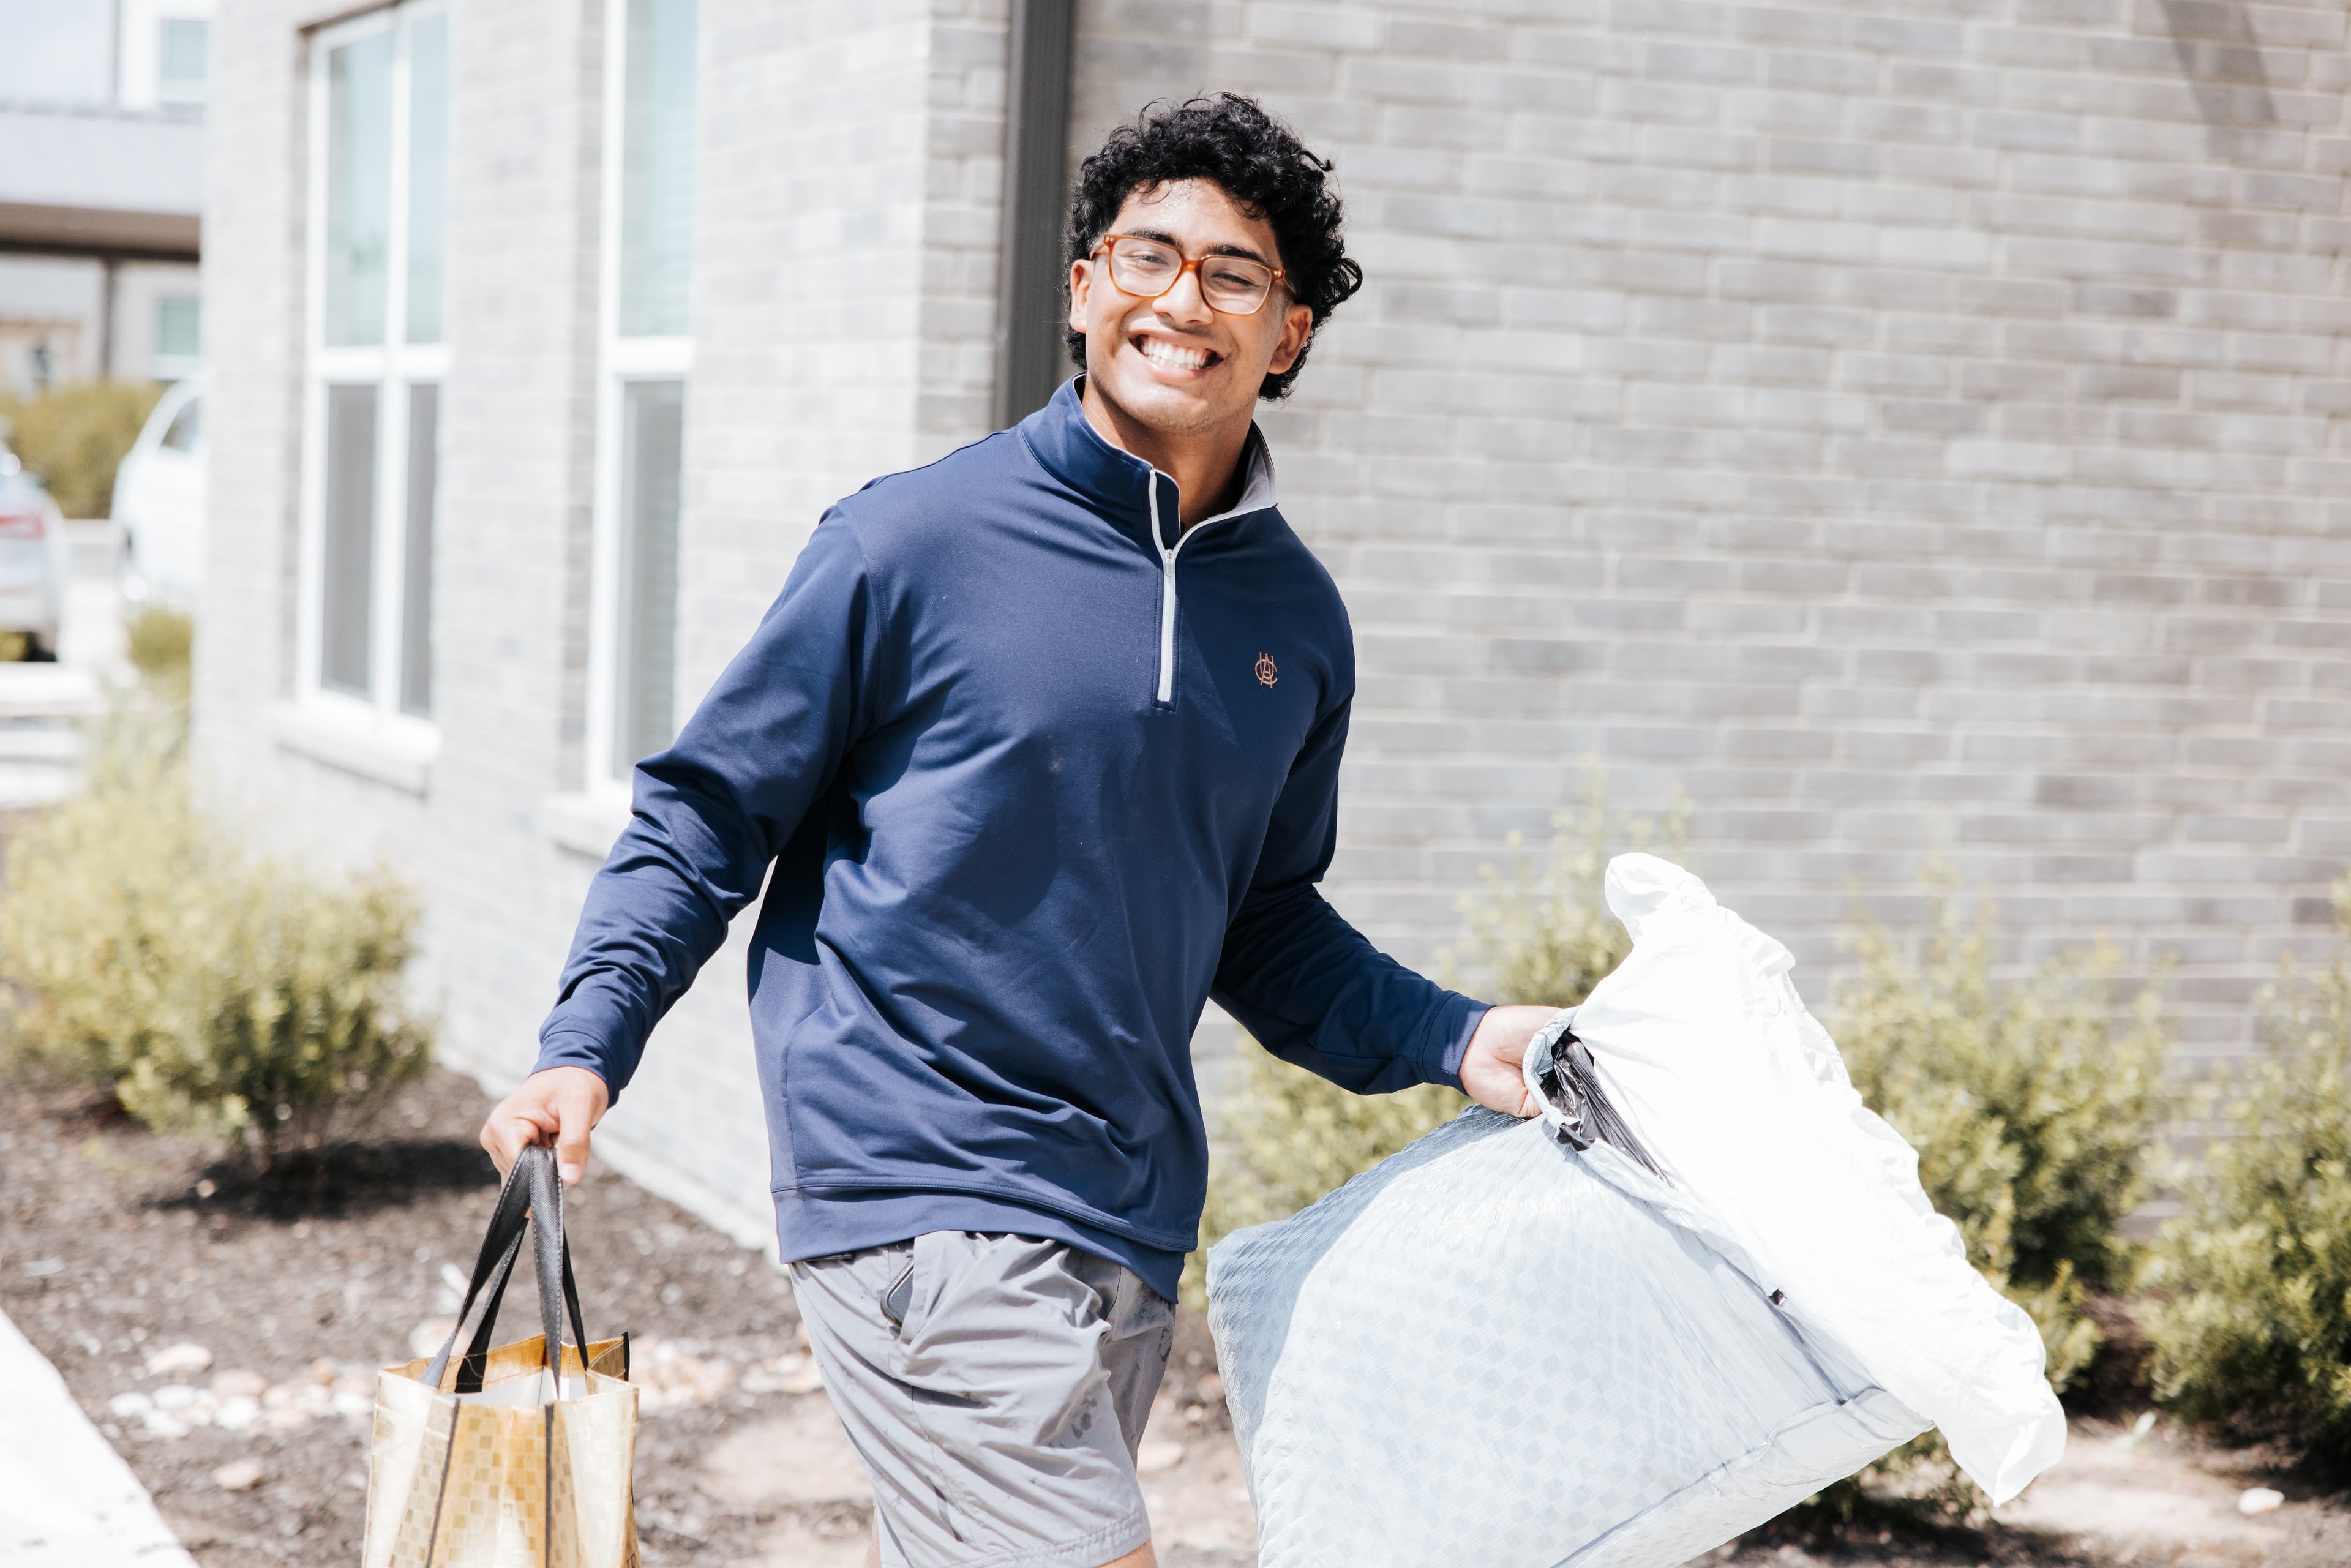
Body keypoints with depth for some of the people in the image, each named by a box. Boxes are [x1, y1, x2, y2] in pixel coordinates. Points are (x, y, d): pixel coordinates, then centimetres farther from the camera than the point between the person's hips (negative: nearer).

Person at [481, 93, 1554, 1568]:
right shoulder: (916, 539, -7)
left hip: (1130, 1228, 6)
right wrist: (587, 1044, -12)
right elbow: (709, 811, -1)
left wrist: (1458, 1039, 9)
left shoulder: (1296, 619, 10)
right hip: (918, 1204, -6)